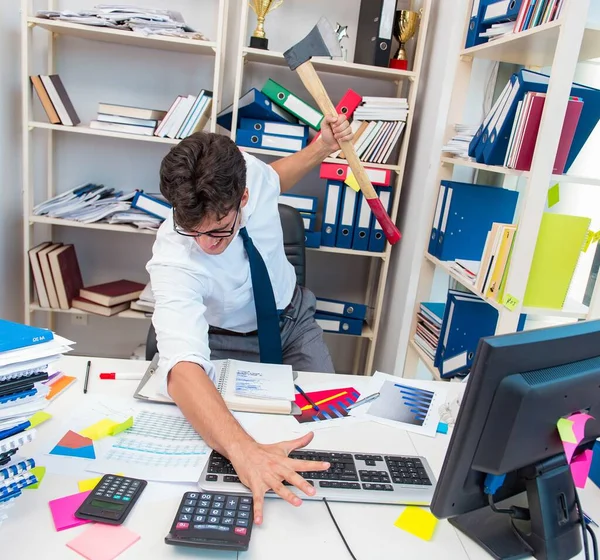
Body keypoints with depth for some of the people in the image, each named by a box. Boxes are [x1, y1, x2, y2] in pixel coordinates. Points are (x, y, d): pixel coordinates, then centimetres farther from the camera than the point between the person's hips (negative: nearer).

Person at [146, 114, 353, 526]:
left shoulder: (247, 170, -26)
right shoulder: (173, 261, -38)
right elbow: (183, 367, -54)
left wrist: (322, 148, -8)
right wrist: (246, 452, -68)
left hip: (293, 316, 4)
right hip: (230, 342, -3)